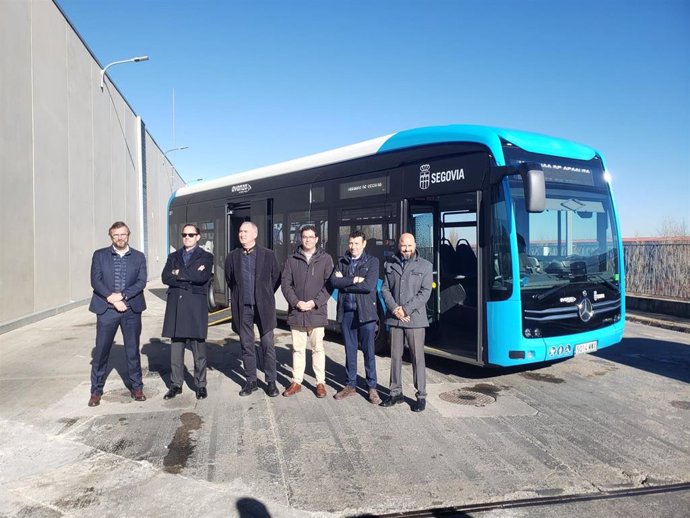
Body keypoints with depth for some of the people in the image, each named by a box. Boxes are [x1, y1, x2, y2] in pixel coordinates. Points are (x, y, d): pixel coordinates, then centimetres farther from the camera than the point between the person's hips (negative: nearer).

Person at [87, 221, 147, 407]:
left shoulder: (139, 257, 8)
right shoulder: (99, 255, 6)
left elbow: (141, 282, -2)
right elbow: (95, 281, -3)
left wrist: (122, 295, -15)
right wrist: (113, 299, -14)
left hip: (131, 309, 1)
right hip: (106, 309, -1)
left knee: (133, 350, 8)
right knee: (101, 351, 1)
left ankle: (136, 386, 20)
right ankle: (96, 390, 14)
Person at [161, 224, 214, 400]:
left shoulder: (206, 257, 6)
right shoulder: (173, 257, 16)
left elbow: (202, 277, -13)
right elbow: (165, 277, 0)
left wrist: (179, 274, -5)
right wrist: (190, 277, -10)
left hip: (196, 308, -3)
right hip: (176, 307, 3)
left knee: (199, 350, 2)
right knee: (176, 349, 7)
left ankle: (200, 385, 13)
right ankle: (176, 384, 18)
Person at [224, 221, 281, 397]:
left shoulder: (267, 255, -2)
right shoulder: (232, 257, 5)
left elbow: (277, 277, 7)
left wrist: (266, 296, 9)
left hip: (263, 307, -2)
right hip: (242, 308, 2)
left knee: (268, 346, 0)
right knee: (247, 346, 8)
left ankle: (271, 382, 11)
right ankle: (251, 381, 19)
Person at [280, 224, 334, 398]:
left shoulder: (325, 259, 2)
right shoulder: (292, 259, 6)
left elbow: (329, 284, -3)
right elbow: (285, 283, 3)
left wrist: (315, 302, -12)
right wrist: (296, 302, -10)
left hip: (317, 312, -2)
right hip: (296, 311, 2)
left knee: (317, 348, 6)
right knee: (298, 349, 11)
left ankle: (321, 382, 16)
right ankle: (296, 382, 20)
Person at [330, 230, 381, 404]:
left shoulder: (372, 261, -2)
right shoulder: (341, 262, 9)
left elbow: (369, 285, -15)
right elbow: (334, 281, -6)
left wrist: (344, 283, -9)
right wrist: (354, 280, -14)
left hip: (365, 311, -3)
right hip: (346, 312, 3)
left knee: (368, 351, 3)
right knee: (349, 350, 12)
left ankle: (372, 387, 14)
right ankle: (351, 385, 24)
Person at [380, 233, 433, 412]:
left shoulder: (425, 266, 2)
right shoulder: (390, 264, 10)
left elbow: (425, 292, -6)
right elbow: (385, 289, 6)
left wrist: (406, 309, -13)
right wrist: (394, 309, -9)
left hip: (415, 318, -3)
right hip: (394, 318, 3)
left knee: (417, 357, 0)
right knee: (395, 356, 9)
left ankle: (421, 396, 10)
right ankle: (396, 393, 20)